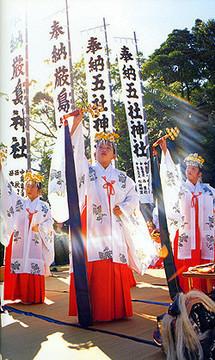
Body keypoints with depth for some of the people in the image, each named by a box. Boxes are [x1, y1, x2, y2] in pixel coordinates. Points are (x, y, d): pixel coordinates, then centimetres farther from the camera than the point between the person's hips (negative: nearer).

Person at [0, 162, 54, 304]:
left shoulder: (44, 206, 12)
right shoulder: (20, 201, 14)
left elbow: (49, 221, 12)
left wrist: (39, 227, -7)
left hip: (35, 241, -1)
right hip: (19, 239, 1)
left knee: (34, 268, -5)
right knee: (18, 265, -4)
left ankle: (32, 296, 4)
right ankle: (21, 294, 7)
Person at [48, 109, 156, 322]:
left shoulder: (121, 177, 18)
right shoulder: (87, 171, 11)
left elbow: (133, 196, 21)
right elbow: (75, 152, -2)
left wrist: (123, 208, 1)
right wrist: (76, 125, -8)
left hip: (115, 229, 3)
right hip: (93, 227, -2)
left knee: (117, 270, 1)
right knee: (95, 270, -9)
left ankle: (117, 310, 13)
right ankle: (95, 311, 0)